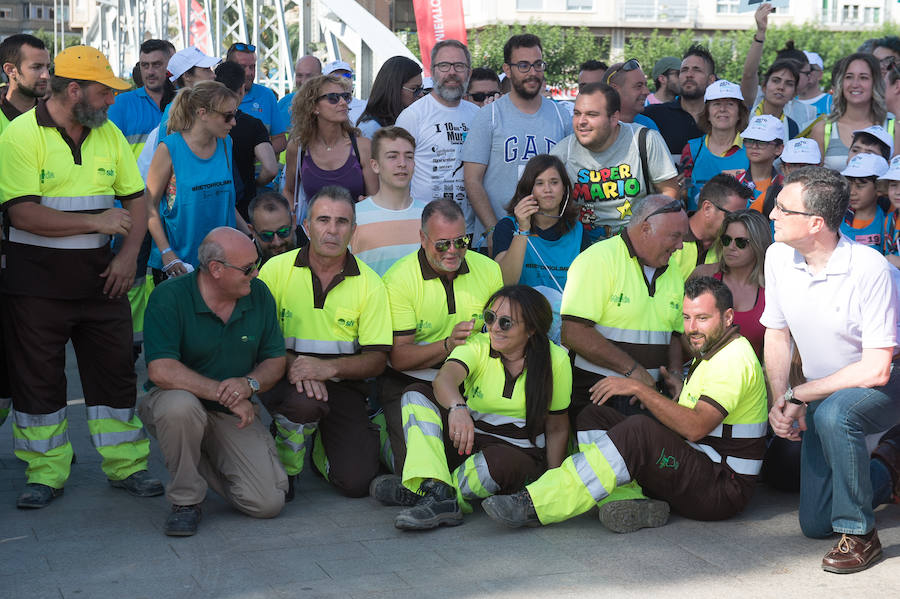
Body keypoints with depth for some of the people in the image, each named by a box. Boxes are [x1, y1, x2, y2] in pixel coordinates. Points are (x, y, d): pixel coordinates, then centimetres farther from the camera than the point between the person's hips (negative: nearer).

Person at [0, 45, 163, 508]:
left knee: (115, 372, 7)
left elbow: (136, 201, 12)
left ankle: (126, 465, 18)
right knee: (38, 379, 5)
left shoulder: (110, 134, 7)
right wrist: (97, 222, -15)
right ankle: (45, 473, 18)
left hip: (100, 277, 4)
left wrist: (128, 254, -4)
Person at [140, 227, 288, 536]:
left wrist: (249, 384, -20)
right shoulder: (169, 297, -17)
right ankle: (185, 499, -15)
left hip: (233, 416, 3)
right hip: (174, 405, -3)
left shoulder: (259, 294, -2)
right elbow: (161, 371, -26)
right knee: (180, 404, -41)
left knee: (268, 503, -15)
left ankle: (207, 461, 17)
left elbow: (276, 360, 3)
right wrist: (223, 393, -27)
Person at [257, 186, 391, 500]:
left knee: (356, 481, -14)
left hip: (341, 383, 1)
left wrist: (328, 367, -22)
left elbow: (376, 360, -3)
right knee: (303, 400, -38)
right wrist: (291, 363, -22)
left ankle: (322, 448, 24)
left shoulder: (369, 284, -1)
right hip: (286, 377, -1)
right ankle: (286, 467, -4)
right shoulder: (276, 269, -2)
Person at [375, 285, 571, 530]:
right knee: (416, 395, -17)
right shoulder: (477, 346, -6)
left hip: (520, 453, -3)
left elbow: (557, 429, 0)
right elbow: (445, 376, -29)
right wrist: (457, 407, -52)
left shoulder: (555, 361, -6)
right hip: (468, 439, 3)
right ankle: (439, 496, -35)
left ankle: (420, 490, -19)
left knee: (498, 462, -40)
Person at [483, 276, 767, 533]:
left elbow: (696, 427, -26)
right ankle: (632, 503, -23)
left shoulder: (733, 360, -13)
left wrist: (640, 388, -24)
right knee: (595, 417, 1)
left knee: (639, 431, -34)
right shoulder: (709, 354, 20)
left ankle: (532, 506, -37)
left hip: (723, 489, -10)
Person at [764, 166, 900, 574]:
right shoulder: (778, 257, -10)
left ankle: (860, 534, -21)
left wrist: (798, 395, -21)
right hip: (823, 394, 6)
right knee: (814, 523, 7)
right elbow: (777, 333, 3)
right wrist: (778, 401, -11)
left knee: (832, 414, -40)